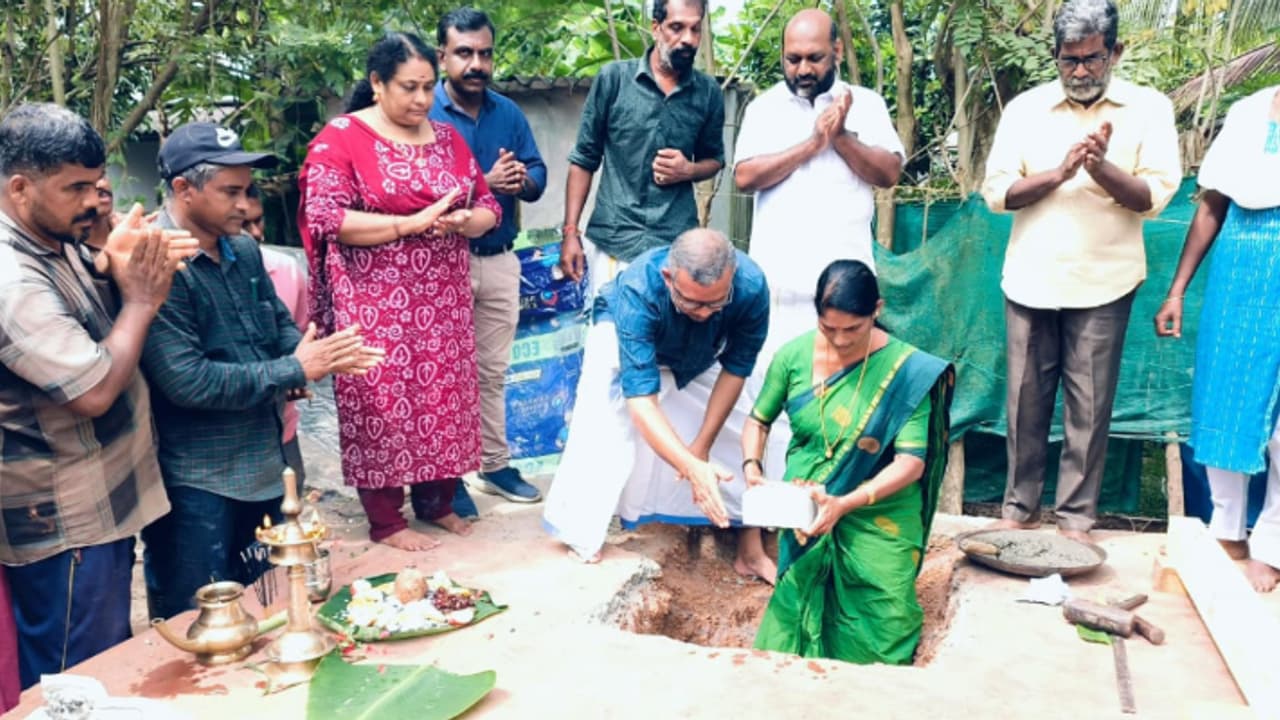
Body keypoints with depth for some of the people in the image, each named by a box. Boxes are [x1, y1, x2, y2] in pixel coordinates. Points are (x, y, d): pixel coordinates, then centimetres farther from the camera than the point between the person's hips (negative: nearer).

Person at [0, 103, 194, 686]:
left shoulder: (53, 238, 3)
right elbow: (95, 389, -29)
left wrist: (112, 261, 0)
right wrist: (141, 301, -16)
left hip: (98, 500, 10)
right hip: (64, 521, -10)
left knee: (112, 661, 23)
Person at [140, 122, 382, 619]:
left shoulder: (244, 250, 6)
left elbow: (280, 323, 16)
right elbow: (187, 381, -26)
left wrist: (316, 357, -8)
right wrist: (295, 370, -21)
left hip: (265, 464, 8)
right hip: (197, 484, -8)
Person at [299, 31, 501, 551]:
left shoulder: (448, 137, 10)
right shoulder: (339, 138, -6)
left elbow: (489, 208, 11)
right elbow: (326, 219, -16)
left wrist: (463, 222, -13)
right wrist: (414, 223, -21)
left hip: (442, 299, 5)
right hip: (375, 302, -5)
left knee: (444, 396, 10)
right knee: (382, 403, 1)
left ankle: (437, 501, 26)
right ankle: (385, 520, 14)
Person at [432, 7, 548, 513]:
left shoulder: (509, 114, 7)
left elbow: (538, 177, 5)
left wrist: (523, 180, -17)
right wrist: (486, 184, -23)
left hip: (500, 260, 5)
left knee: (493, 370, 14)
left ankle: (495, 464, 27)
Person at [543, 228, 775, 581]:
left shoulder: (751, 286, -37)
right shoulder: (638, 291, -44)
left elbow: (735, 369, -20)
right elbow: (641, 399, -47)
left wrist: (702, 445, -17)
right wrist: (692, 467, -59)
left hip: (698, 359, 3)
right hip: (622, 337, -2)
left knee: (737, 438, -2)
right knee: (602, 439, -21)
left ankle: (750, 549, 12)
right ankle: (581, 539, -7)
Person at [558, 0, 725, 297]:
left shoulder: (709, 92, 4)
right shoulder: (614, 78, -1)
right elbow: (584, 159, 3)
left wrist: (689, 170, -5)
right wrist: (570, 231, -2)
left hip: (677, 243, 2)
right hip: (613, 240, -1)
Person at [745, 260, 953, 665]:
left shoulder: (907, 369, -12)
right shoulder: (794, 355, -4)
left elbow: (911, 461, -15)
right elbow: (758, 420, 10)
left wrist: (846, 503, -27)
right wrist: (751, 467, -10)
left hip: (876, 518, -2)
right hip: (804, 515, 2)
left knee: (879, 639, -6)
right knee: (792, 627, -1)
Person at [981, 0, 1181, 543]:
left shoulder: (1148, 108, 2)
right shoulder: (1025, 109, 4)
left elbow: (1155, 196, -5)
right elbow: (996, 191, -2)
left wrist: (1101, 168, -21)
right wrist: (1060, 172, -16)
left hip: (1103, 284, -1)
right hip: (1031, 281, 1)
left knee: (1089, 406, 4)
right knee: (1025, 400, 8)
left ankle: (1076, 517, 16)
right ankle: (1019, 505, 22)